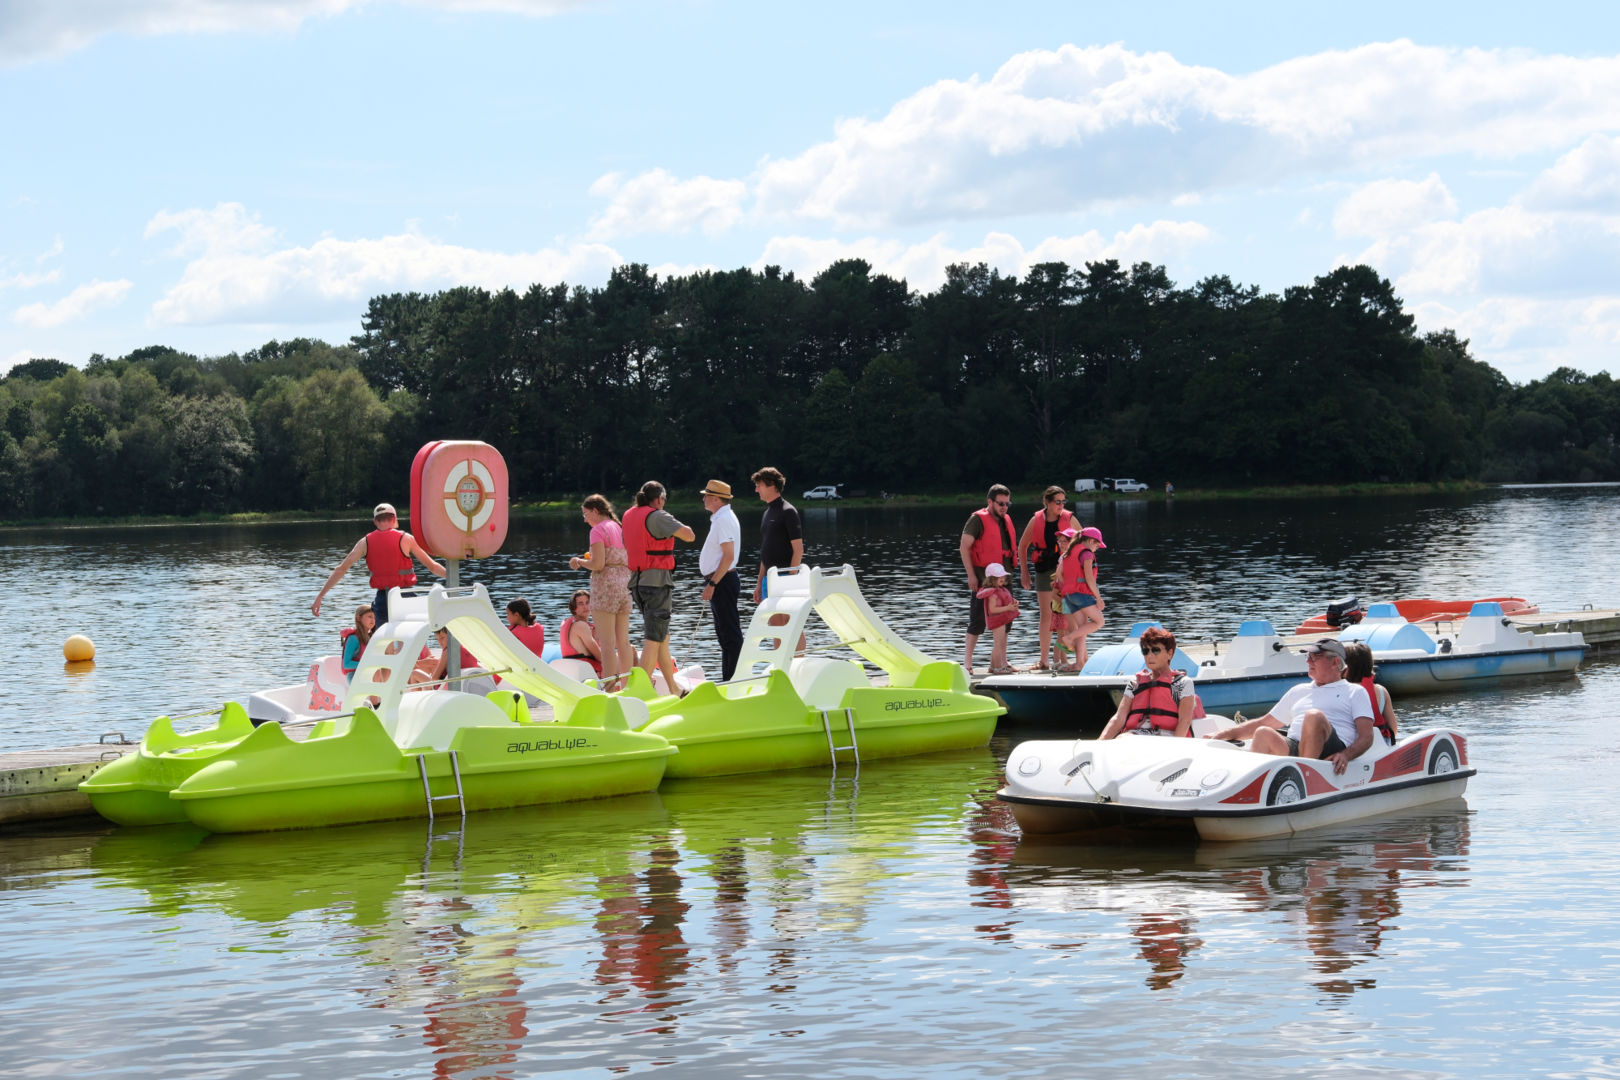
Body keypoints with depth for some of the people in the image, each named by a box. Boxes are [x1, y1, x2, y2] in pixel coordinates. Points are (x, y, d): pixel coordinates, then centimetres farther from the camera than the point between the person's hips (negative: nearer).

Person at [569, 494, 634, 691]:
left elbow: (598, 564, -16)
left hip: (606, 584, -8)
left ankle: (612, 689, -11)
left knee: (607, 643, -7)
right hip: (625, 583, 8)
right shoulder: (620, 528, 16)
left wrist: (580, 562, 3)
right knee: (623, 641, 10)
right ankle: (627, 687, 11)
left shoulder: (598, 530, -7)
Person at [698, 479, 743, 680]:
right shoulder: (720, 518, 17)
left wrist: (712, 584, -23)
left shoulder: (724, 520, -16)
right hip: (720, 581, 11)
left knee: (730, 634, -9)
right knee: (725, 634, 14)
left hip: (722, 581, -11)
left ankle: (732, 680, -9)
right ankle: (728, 680, 20)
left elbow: (729, 556, -23)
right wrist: (711, 583, 19)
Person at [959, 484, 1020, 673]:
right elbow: (964, 546, -11)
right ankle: (968, 663, -4)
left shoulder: (1006, 520, 16)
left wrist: (1016, 560, 12)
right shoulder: (978, 519, -7)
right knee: (978, 619, -7)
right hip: (983, 577, -7)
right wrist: (971, 575, -16)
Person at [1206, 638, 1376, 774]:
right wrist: (1225, 733, 24)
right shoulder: (1299, 691, 33)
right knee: (1264, 734, -25)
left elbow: (1366, 736, 4)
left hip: (1329, 754, -4)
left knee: (1314, 716, -33)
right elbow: (1263, 723, 35)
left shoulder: (1355, 692, 18)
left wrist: (1346, 755, -17)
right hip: (1292, 749, 4)